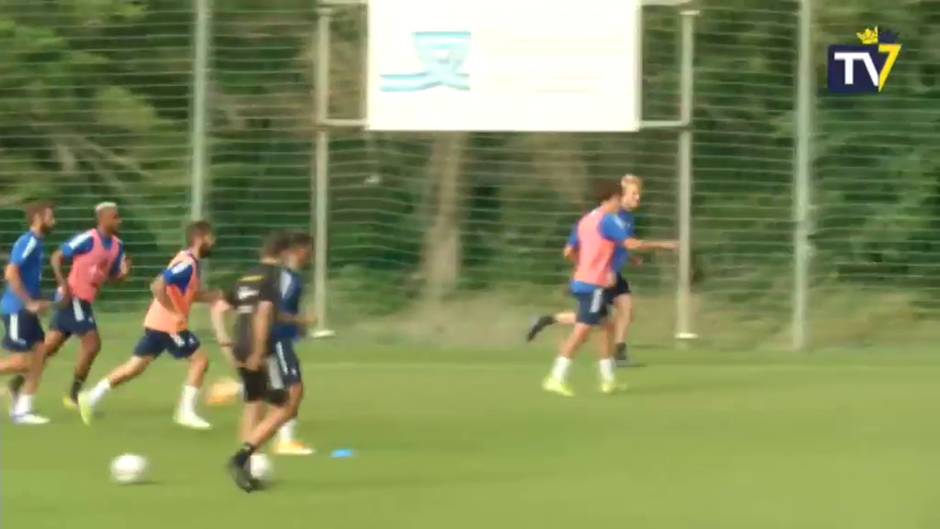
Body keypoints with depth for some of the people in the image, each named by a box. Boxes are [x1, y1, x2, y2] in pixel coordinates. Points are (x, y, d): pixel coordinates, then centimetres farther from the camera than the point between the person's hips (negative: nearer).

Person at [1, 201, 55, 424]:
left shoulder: (36, 243, 14)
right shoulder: (27, 242, -15)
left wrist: (37, 302, 15)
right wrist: (30, 303, -20)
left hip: (25, 310, 9)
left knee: (39, 354, 4)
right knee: (24, 360, -9)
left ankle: (22, 410, 7)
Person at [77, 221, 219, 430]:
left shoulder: (189, 262, 12)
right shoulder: (187, 264, -19)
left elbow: (193, 294, 24)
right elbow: (158, 286, -28)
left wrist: (219, 296, 12)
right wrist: (175, 313, -24)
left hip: (159, 324, 9)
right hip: (168, 324, -9)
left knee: (136, 366, 12)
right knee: (199, 359, -3)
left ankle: (92, 397, 12)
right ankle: (186, 411, -2)